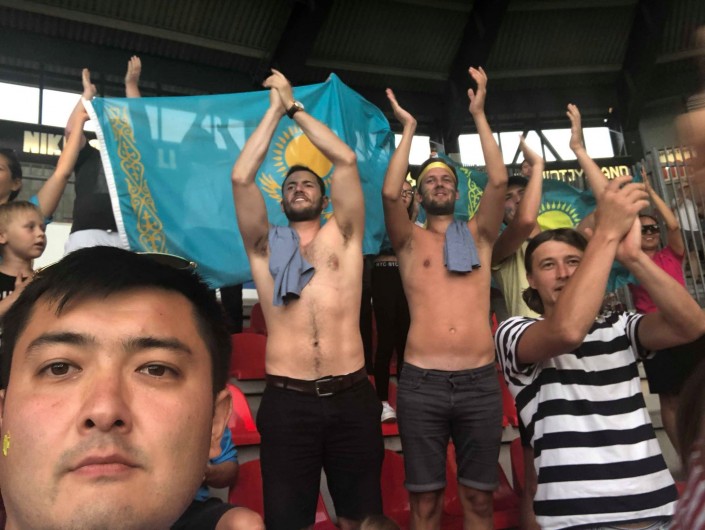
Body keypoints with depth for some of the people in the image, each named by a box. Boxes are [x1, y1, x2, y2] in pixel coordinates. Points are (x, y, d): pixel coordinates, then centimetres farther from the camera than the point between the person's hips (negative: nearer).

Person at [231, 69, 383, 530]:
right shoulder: (266, 245, 11)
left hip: (352, 396, 0)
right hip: (288, 401, 0)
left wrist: (296, 107, 13)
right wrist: (275, 110, 9)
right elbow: (241, 177, 1)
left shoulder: (342, 236, 10)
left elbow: (346, 160, 4)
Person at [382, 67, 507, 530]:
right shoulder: (410, 240, 9)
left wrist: (479, 115, 4)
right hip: (422, 384, -1)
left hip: (480, 382, 2)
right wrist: (409, 130, 1)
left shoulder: (478, 235, 14)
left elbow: (499, 181, 1)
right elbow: (390, 193, -8)